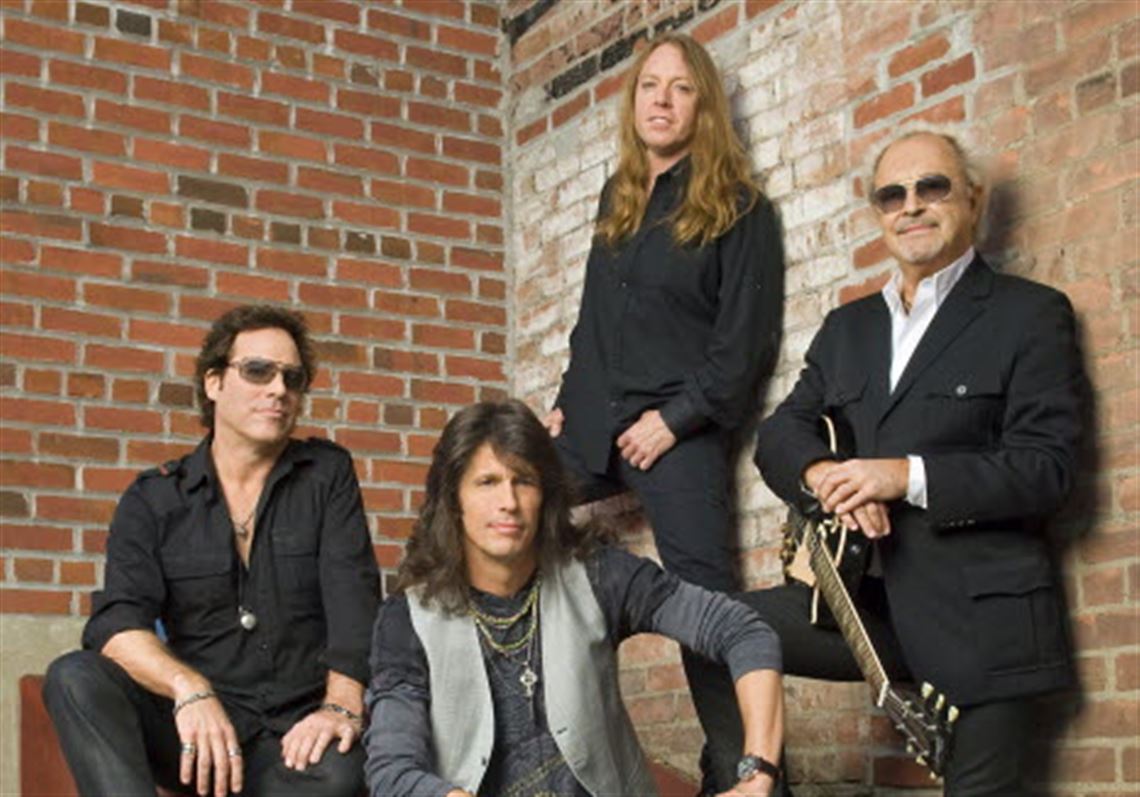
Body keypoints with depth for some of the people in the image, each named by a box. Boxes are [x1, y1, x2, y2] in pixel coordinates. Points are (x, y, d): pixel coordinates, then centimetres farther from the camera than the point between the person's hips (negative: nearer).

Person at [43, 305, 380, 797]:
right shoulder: (153, 499, 7)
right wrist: (190, 689, -30)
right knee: (75, 678, -26)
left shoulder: (327, 474, 9)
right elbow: (117, 622, -8)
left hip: (297, 734, -1)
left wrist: (341, 705, -23)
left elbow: (352, 595, -4)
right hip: (196, 723, 1)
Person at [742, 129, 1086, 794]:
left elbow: (1047, 466, -10)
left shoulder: (1030, 313, -1)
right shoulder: (847, 326, 17)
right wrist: (823, 475, -12)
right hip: (871, 597, 5)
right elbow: (779, 434, 12)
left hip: (980, 609, -5)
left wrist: (907, 475, -19)